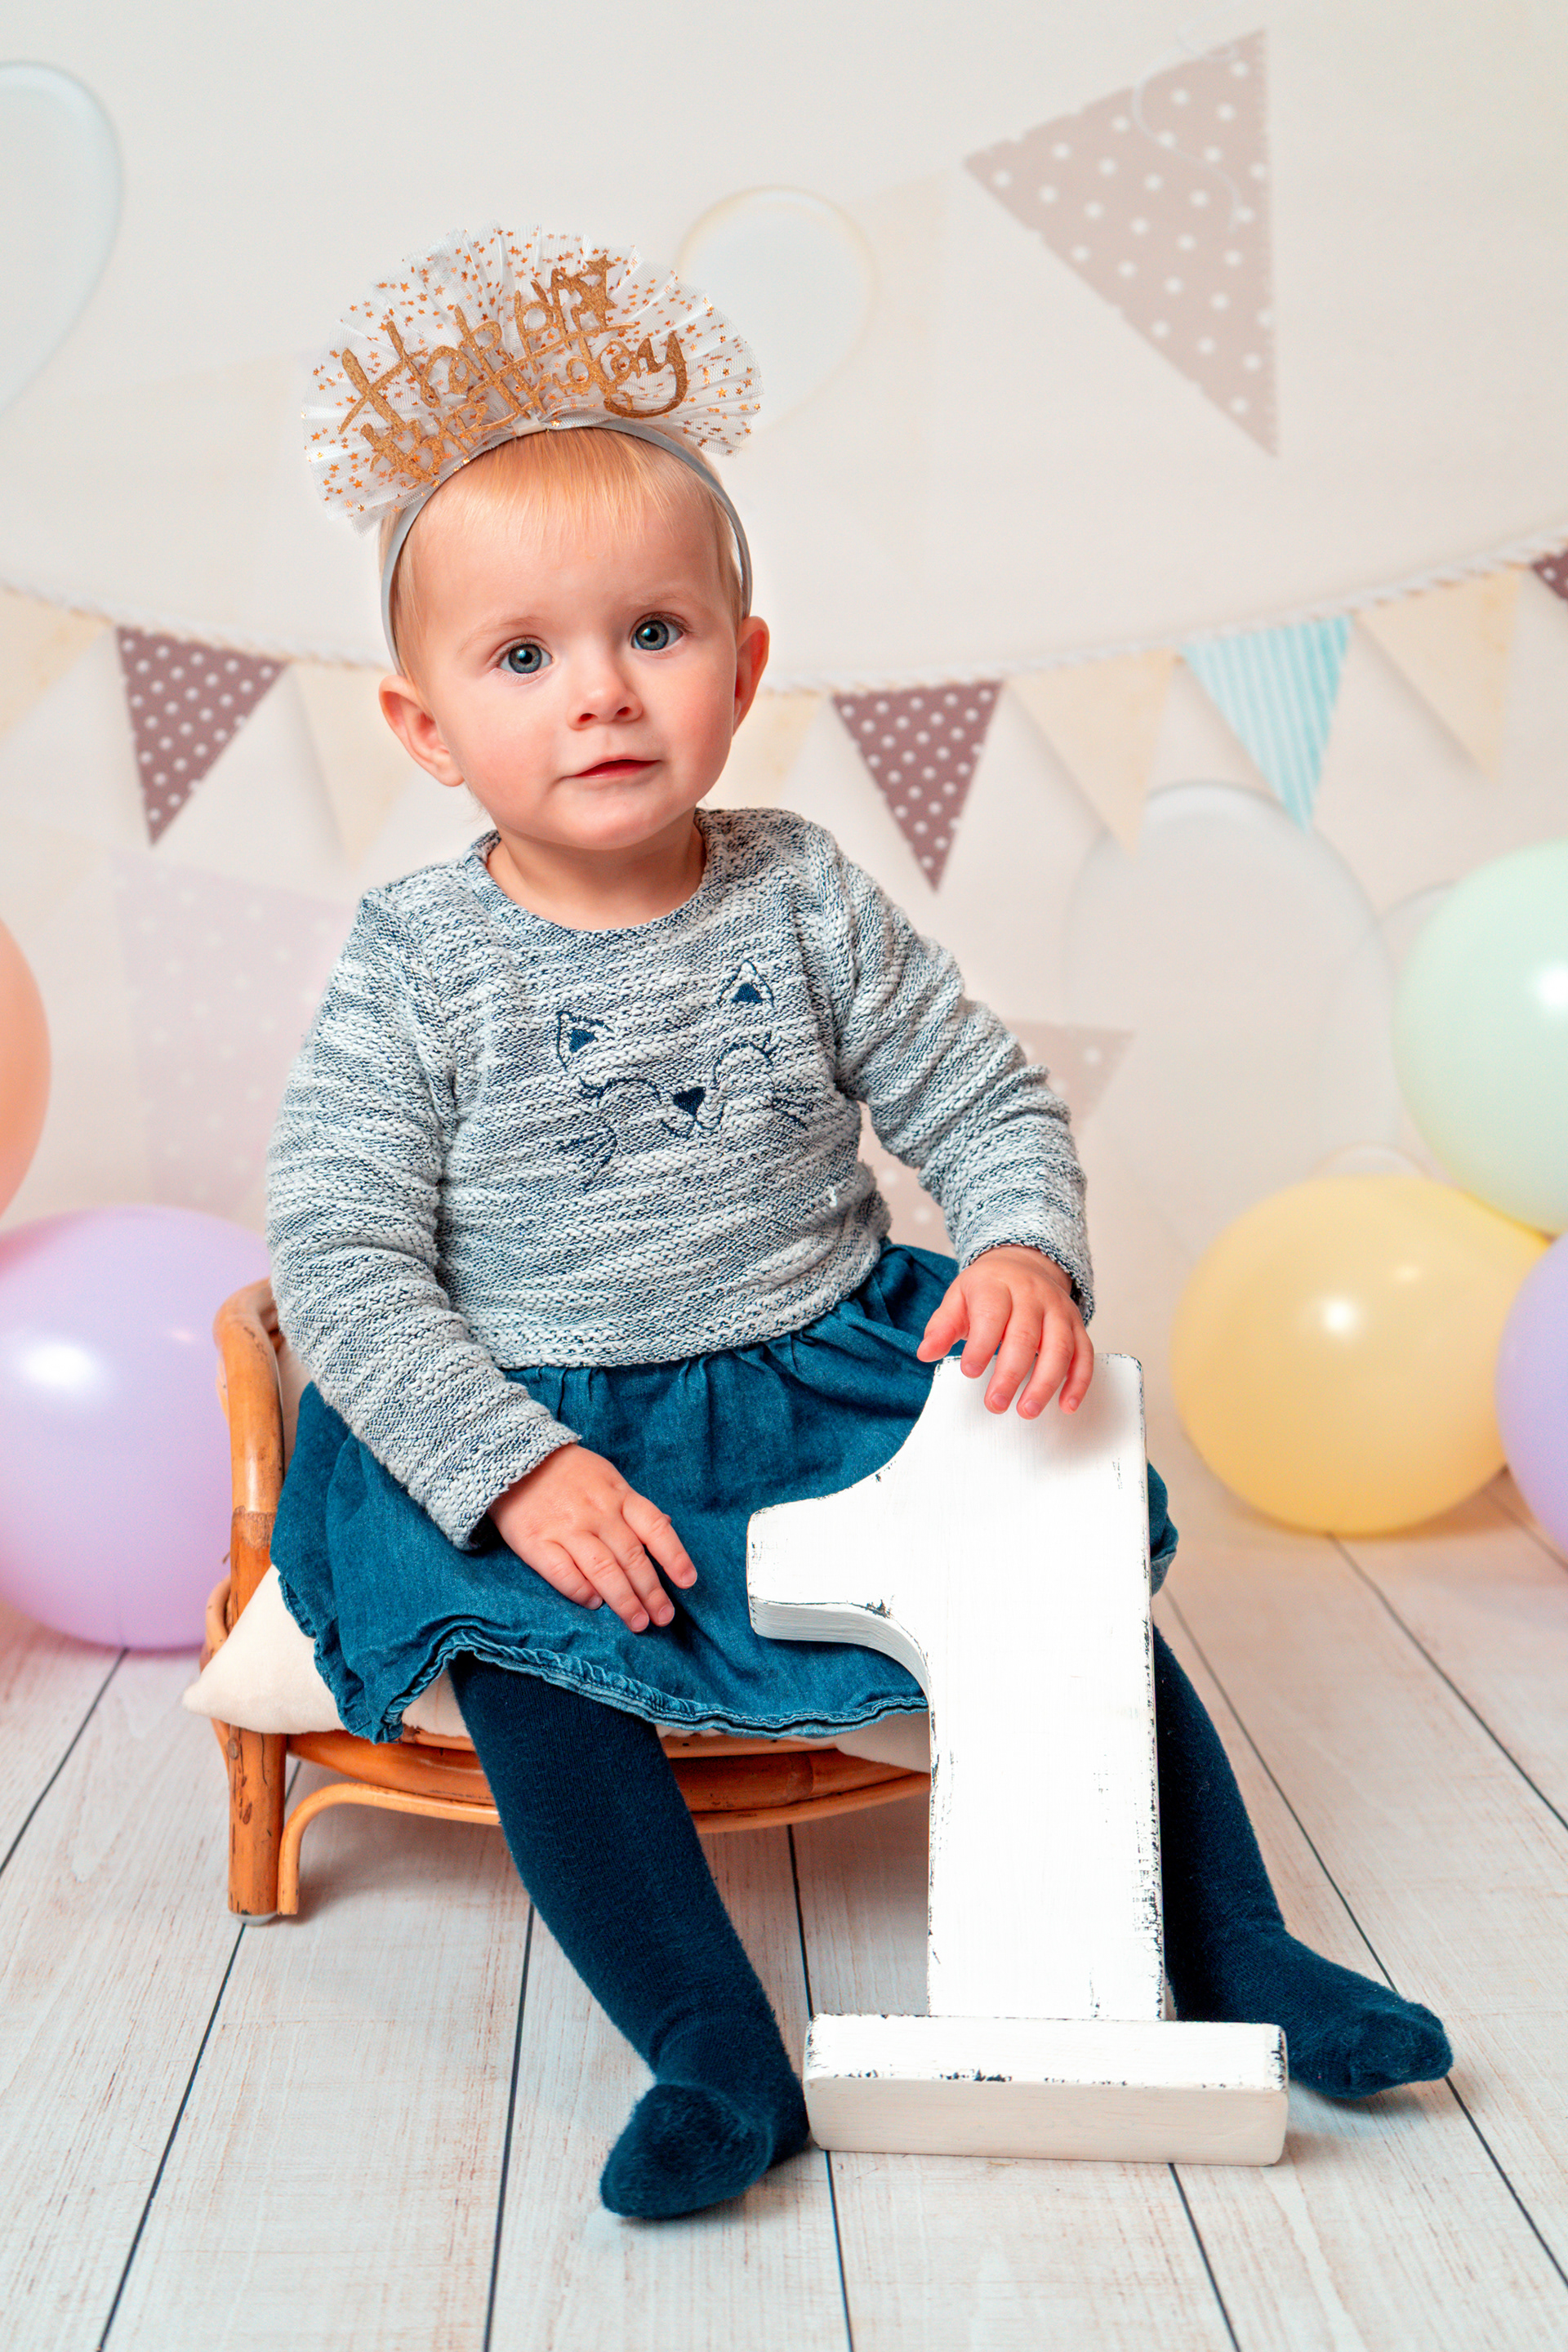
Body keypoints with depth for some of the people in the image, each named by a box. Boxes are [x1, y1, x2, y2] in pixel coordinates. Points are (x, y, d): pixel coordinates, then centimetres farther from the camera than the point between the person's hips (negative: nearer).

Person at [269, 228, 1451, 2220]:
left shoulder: (804, 902, -3)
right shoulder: (412, 968, -9)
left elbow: (989, 1106, 3)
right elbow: (341, 1257, -12)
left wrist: (1026, 1255, -19)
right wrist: (514, 1468, -23)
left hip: (835, 1382, 2)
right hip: (535, 1432, -1)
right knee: (526, 1673, -25)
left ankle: (1229, 1955, 13)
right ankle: (715, 2058, -8)